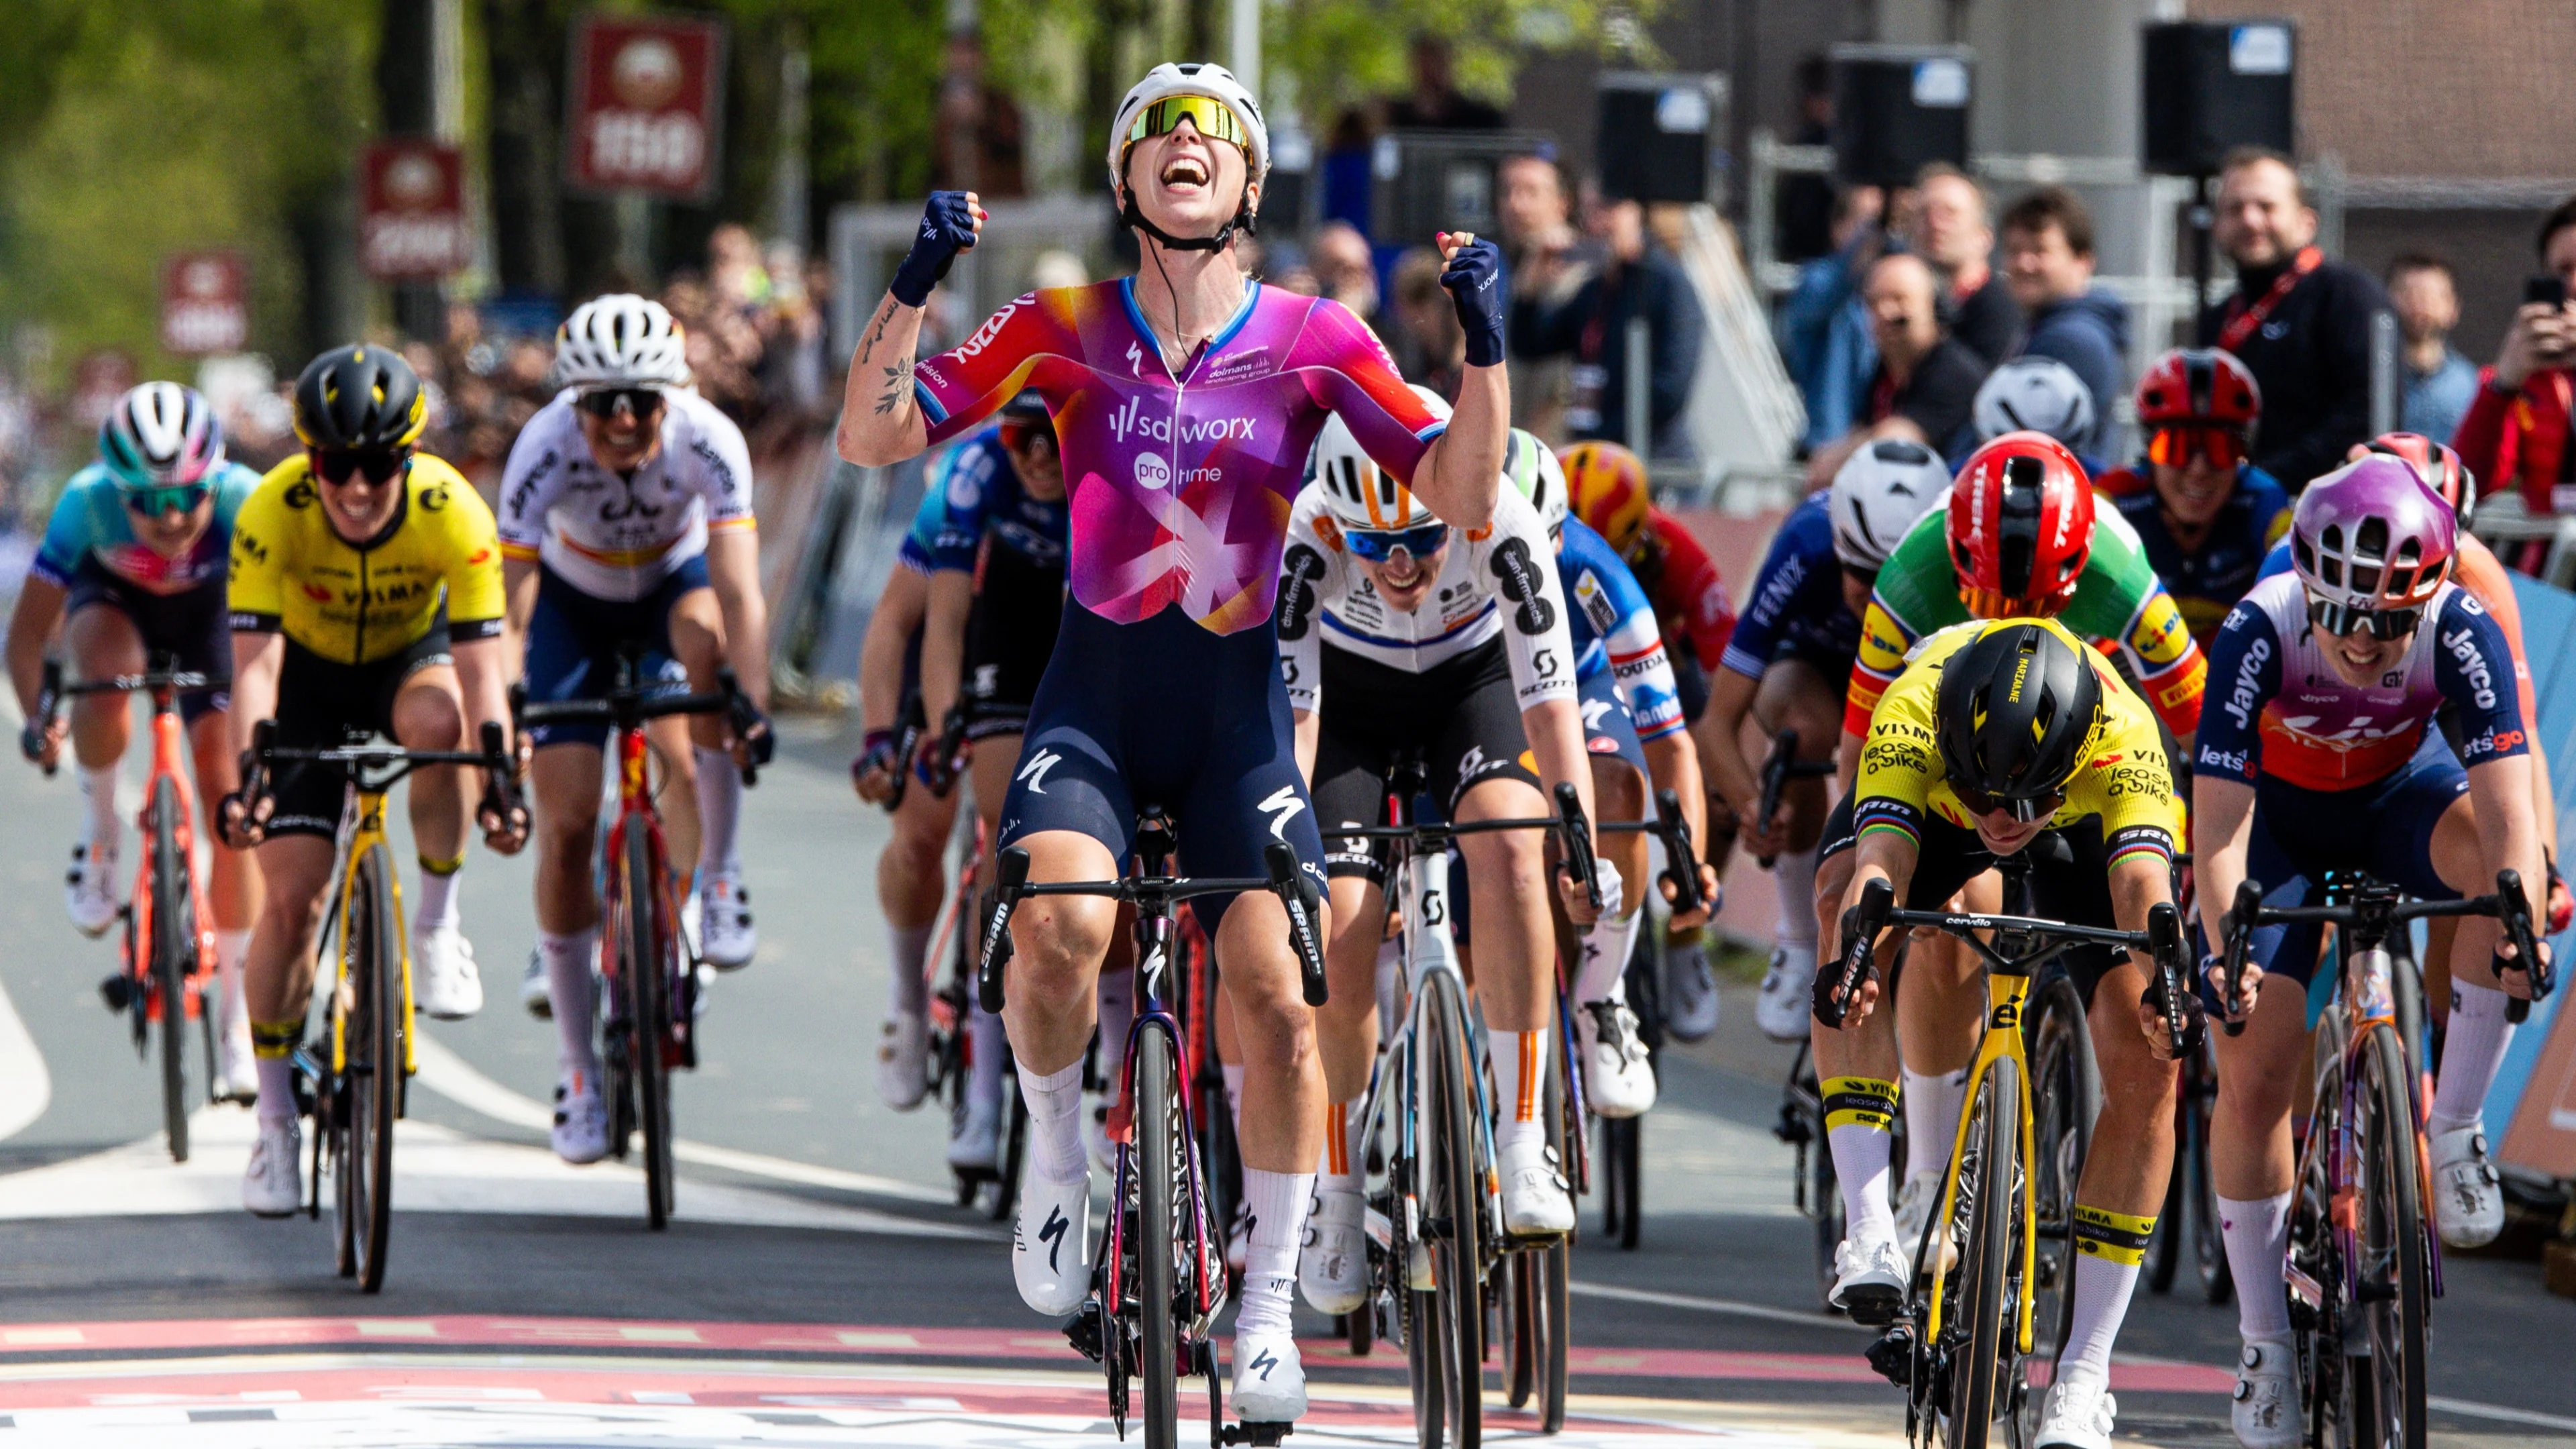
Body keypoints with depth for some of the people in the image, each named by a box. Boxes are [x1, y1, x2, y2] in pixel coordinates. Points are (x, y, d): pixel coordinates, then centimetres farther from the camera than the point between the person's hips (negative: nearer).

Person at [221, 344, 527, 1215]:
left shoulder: (453, 514, -30)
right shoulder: (272, 514, -30)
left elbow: (480, 665, -33)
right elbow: (256, 659, -35)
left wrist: (500, 782, -46)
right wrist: (247, 775, -50)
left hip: (411, 660, 0)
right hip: (311, 679, 0)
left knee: (438, 719, -38)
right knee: (291, 898, -10)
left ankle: (436, 924, -15)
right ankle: (275, 1124, 5)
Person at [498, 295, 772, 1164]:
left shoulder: (709, 443, -32)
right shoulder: (545, 451, -33)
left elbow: (738, 590, -40)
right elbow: (508, 604, -36)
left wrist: (752, 705, -53)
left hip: (672, 585, 0)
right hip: (574, 603, 0)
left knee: (705, 640, -37)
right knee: (566, 823, -10)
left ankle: (718, 883, -21)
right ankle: (576, 1067, 4)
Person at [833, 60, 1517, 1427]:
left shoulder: (1312, 340, -2)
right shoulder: (1067, 328, -2)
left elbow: (1461, 497, -7)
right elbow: (871, 436, -5)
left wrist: (1485, 345, -21)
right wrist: (912, 286, -19)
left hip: (1237, 709, 1)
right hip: (1094, 695, -1)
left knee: (1277, 997, -11)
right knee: (1062, 922, -29)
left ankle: (1268, 1304, 5)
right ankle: (1056, 1152, 0)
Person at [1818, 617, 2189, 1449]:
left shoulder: (2124, 737, -42)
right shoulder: (1912, 715, -41)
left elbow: (2143, 884, -53)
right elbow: (1880, 863, -52)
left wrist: (2165, 984, -73)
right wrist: (1852, 959, -73)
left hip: (2083, 821, 0)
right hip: (1925, 799, 0)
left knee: (2145, 1063, -16)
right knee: (1847, 915, -32)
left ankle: (2084, 1376, -10)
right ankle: (1869, 1228, -32)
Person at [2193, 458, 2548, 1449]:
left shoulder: (2462, 634, -32)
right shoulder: (2260, 633, -34)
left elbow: (2507, 800, -39)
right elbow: (2218, 818, -38)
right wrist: (2224, 951, -53)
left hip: (2398, 801, 1)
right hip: (2279, 817, -1)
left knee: (2495, 849, -33)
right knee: (2254, 1073, -11)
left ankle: (2454, 1132, -19)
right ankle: (2264, 1343, 5)